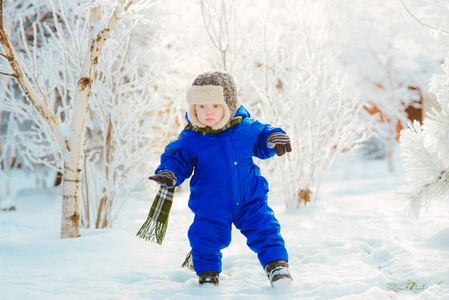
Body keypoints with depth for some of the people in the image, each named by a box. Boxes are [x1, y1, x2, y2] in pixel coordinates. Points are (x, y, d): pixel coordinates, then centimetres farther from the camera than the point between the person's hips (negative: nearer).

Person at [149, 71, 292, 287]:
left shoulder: (246, 128, -6)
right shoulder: (190, 139, -10)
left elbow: (261, 141, 12)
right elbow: (177, 159, -1)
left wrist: (273, 139, -9)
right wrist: (168, 173, -21)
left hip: (250, 200, 1)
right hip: (211, 207, -1)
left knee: (265, 230, -1)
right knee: (206, 238, 2)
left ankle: (276, 264, 18)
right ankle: (207, 273, 27)